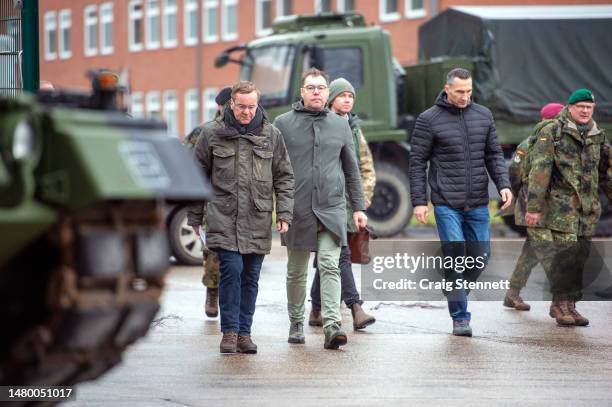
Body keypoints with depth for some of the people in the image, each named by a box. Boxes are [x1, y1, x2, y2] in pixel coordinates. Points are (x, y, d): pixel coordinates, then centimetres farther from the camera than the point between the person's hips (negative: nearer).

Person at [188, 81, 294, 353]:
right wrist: (194, 216, 9)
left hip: (258, 219, 2)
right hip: (223, 218, -2)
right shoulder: (212, 134, 2)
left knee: (251, 277, 6)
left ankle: (244, 332, 15)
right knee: (231, 269, -14)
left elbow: (284, 177, 11)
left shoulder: (271, 135, 6)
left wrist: (284, 213, 2)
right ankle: (230, 331, -4)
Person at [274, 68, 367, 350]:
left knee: (330, 266, -11)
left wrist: (358, 207, 11)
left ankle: (332, 325, -18)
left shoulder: (340, 125, 11)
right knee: (296, 271, 10)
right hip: (296, 209, 0)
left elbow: (351, 170, 16)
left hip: (332, 208, 1)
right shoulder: (283, 124, 3)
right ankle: (296, 324, 23)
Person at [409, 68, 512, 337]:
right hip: (446, 203, -4)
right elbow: (417, 162, -1)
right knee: (455, 257, -9)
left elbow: (494, 154, 12)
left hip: (478, 203, 4)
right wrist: (419, 201, -7)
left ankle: (456, 290, 33)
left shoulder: (483, 116, 8)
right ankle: (460, 317, -1)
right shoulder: (429, 120, -4)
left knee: (481, 256, 7)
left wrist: (503, 184, -3)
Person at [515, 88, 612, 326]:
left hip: (585, 208, 6)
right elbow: (539, 170, -11)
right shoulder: (552, 132, -6)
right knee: (563, 254, -13)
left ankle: (562, 305, 14)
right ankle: (563, 302, -6)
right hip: (557, 204, -6)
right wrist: (533, 207, -17)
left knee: (579, 255, 5)